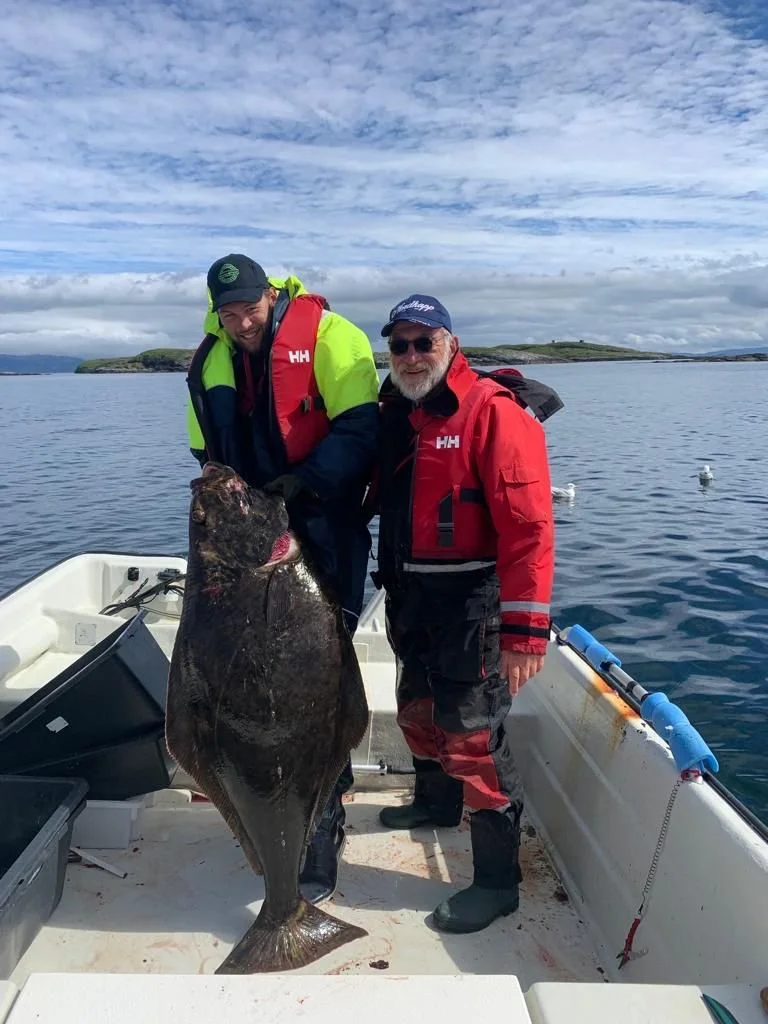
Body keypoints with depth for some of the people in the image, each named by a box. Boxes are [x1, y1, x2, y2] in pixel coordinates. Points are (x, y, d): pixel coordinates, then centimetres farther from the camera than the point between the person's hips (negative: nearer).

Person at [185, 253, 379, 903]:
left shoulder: (325, 334, -7)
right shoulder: (210, 360, 11)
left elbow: (360, 427, -15)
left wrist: (304, 481, -25)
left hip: (323, 538, -6)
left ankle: (323, 824, 11)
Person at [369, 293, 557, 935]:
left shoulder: (493, 412, -16)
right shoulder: (396, 414, 9)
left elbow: (528, 526, -22)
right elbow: (383, 498, 17)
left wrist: (524, 629, -26)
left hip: (469, 601, -8)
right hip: (411, 598, 8)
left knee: (472, 736, -3)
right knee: (418, 712, 24)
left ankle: (497, 881, 15)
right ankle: (436, 804, 50)